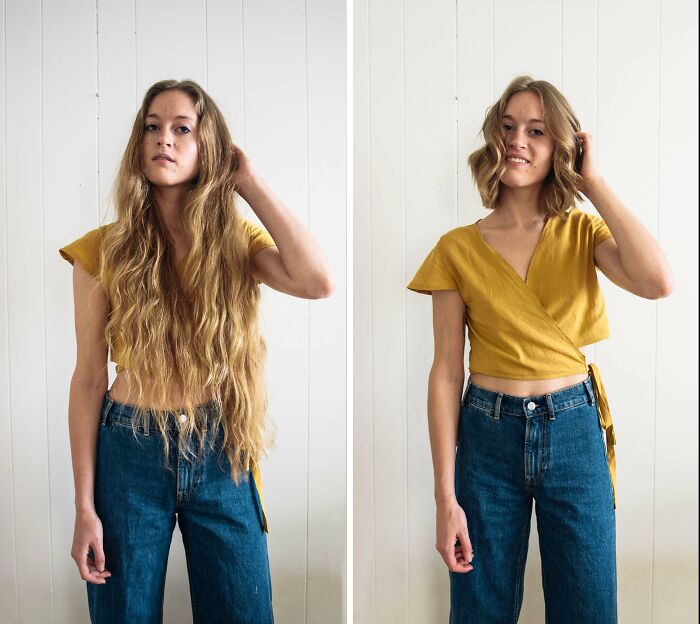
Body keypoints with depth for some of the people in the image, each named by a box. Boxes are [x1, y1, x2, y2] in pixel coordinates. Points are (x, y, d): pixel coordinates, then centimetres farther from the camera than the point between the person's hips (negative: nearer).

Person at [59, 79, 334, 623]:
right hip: (131, 455, 0)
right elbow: (88, 379, -1)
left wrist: (250, 182, -12)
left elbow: (318, 282, -21)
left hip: (220, 455, 1)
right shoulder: (104, 250, -3)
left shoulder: (238, 239, 0)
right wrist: (84, 506, -3)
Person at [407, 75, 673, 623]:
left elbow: (657, 282, -20)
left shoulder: (583, 232, 0)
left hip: (574, 433, 1)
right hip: (488, 435, 0)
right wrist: (445, 498, -7)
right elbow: (446, 372, -4)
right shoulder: (458, 249, -3)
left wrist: (594, 183, -12)